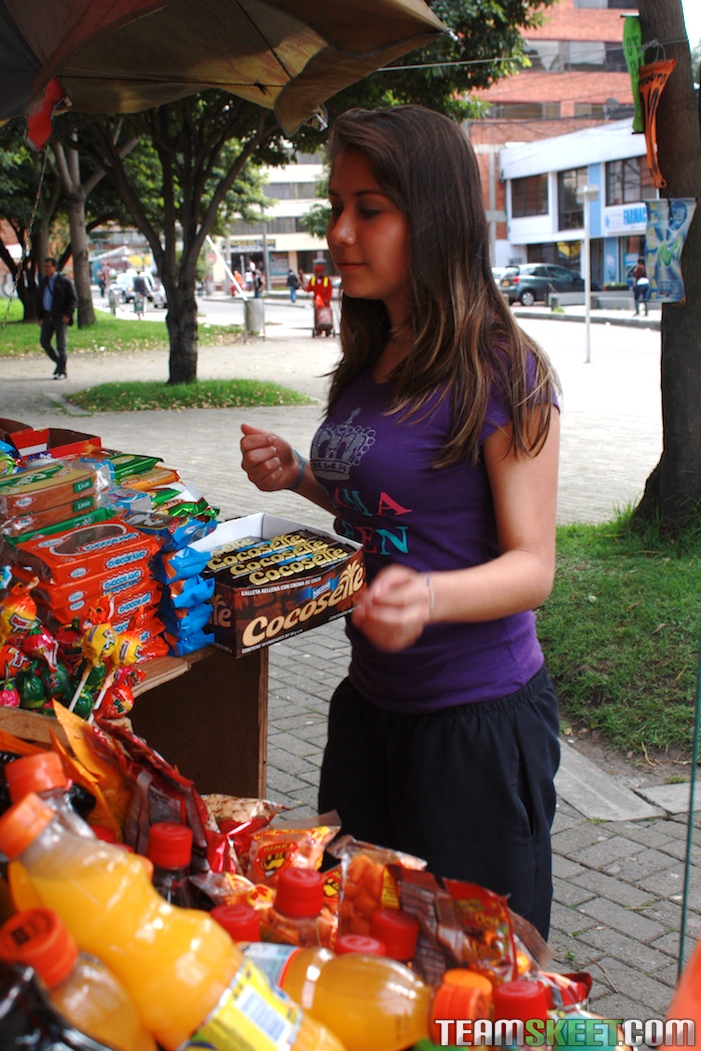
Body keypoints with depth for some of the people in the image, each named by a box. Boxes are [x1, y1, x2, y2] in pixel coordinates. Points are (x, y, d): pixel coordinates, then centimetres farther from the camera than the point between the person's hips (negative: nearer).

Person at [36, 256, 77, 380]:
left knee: (61, 344, -5)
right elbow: (39, 300, 19)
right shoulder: (43, 282, 13)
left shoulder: (64, 281, -5)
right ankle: (59, 363, 23)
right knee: (44, 341, 4)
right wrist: (39, 316, 12)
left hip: (61, 317, -6)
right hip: (47, 316, 7)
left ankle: (62, 371, 1)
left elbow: (73, 300, -6)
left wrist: (67, 314, -16)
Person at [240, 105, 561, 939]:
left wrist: (429, 597, -37)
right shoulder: (371, 362, 7)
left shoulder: (501, 371, -17)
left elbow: (532, 566, -18)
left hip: (479, 720, -7)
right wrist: (300, 476, 1)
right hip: (371, 703, 8)